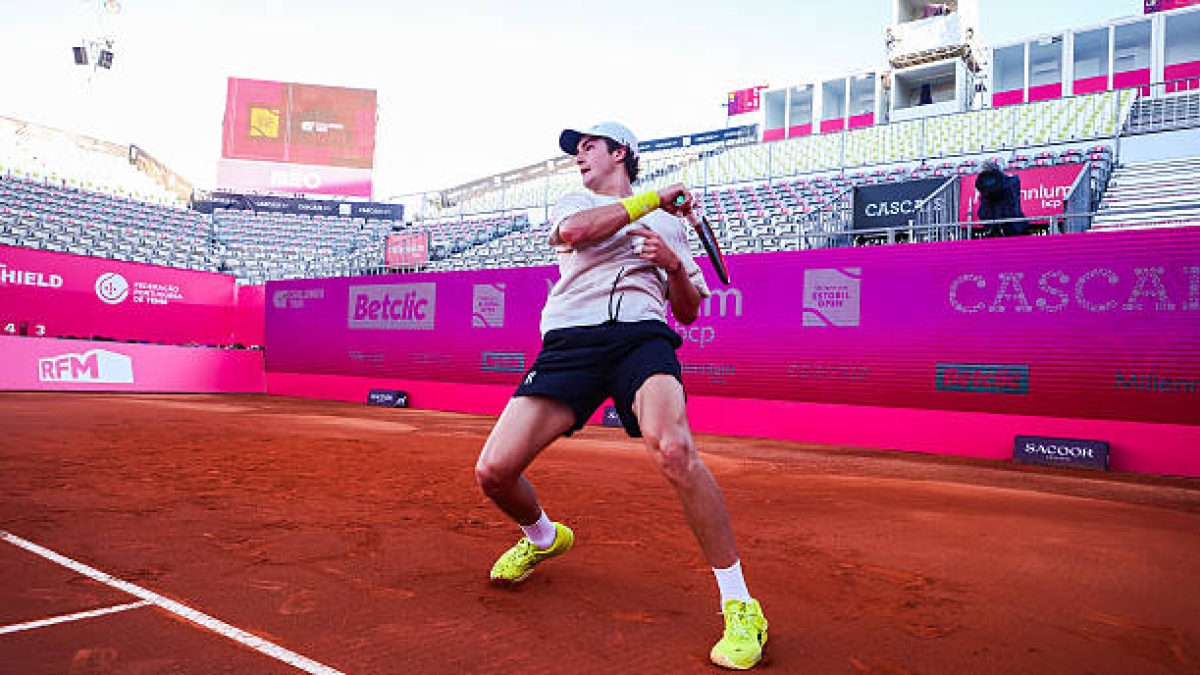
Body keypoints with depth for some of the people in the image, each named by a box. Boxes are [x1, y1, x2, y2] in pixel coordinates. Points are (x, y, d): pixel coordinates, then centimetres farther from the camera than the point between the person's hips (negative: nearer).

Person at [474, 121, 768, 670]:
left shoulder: (668, 223, 26)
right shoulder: (573, 202, 26)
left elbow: (689, 311, 22)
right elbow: (571, 231, -1)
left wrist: (674, 265, 2)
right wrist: (651, 198, 2)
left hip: (642, 335, -1)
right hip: (569, 340, 2)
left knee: (672, 449, -33)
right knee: (494, 470, -11)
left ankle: (740, 607, -18)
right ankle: (543, 537, 26)